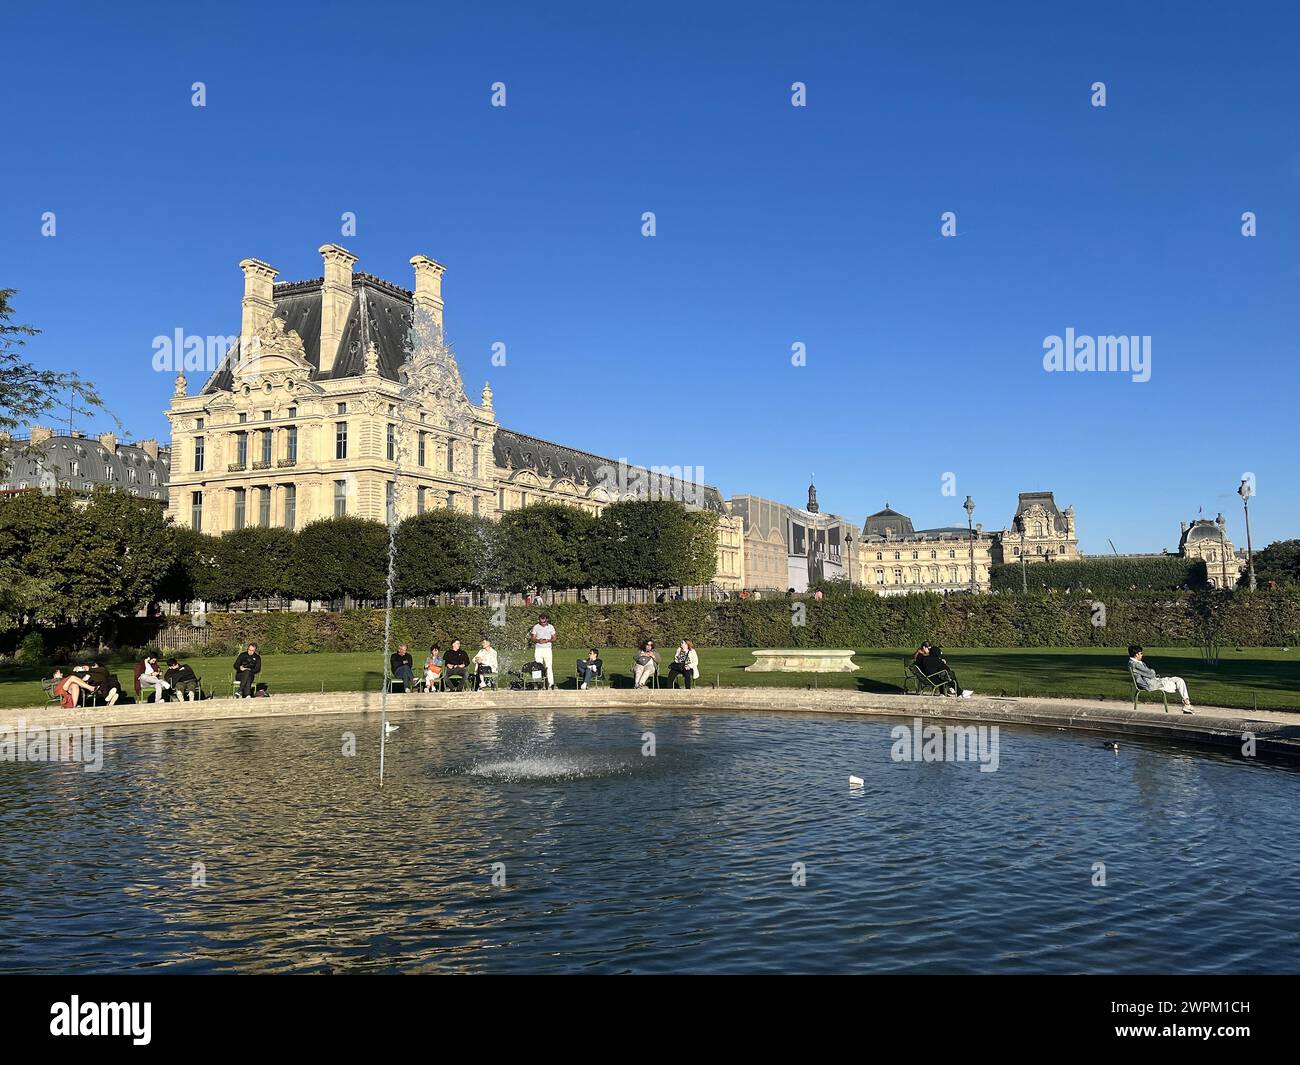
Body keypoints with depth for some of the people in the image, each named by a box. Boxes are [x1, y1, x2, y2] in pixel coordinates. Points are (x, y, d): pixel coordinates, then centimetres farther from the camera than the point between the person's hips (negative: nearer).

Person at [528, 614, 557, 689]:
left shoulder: (551, 627, 7)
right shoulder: (535, 627, 5)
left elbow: (554, 638, 9)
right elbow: (533, 638, 5)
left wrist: (547, 640, -11)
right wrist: (538, 640, -16)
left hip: (547, 649, 0)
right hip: (538, 649, 0)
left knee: (549, 665, -9)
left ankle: (551, 682, -12)